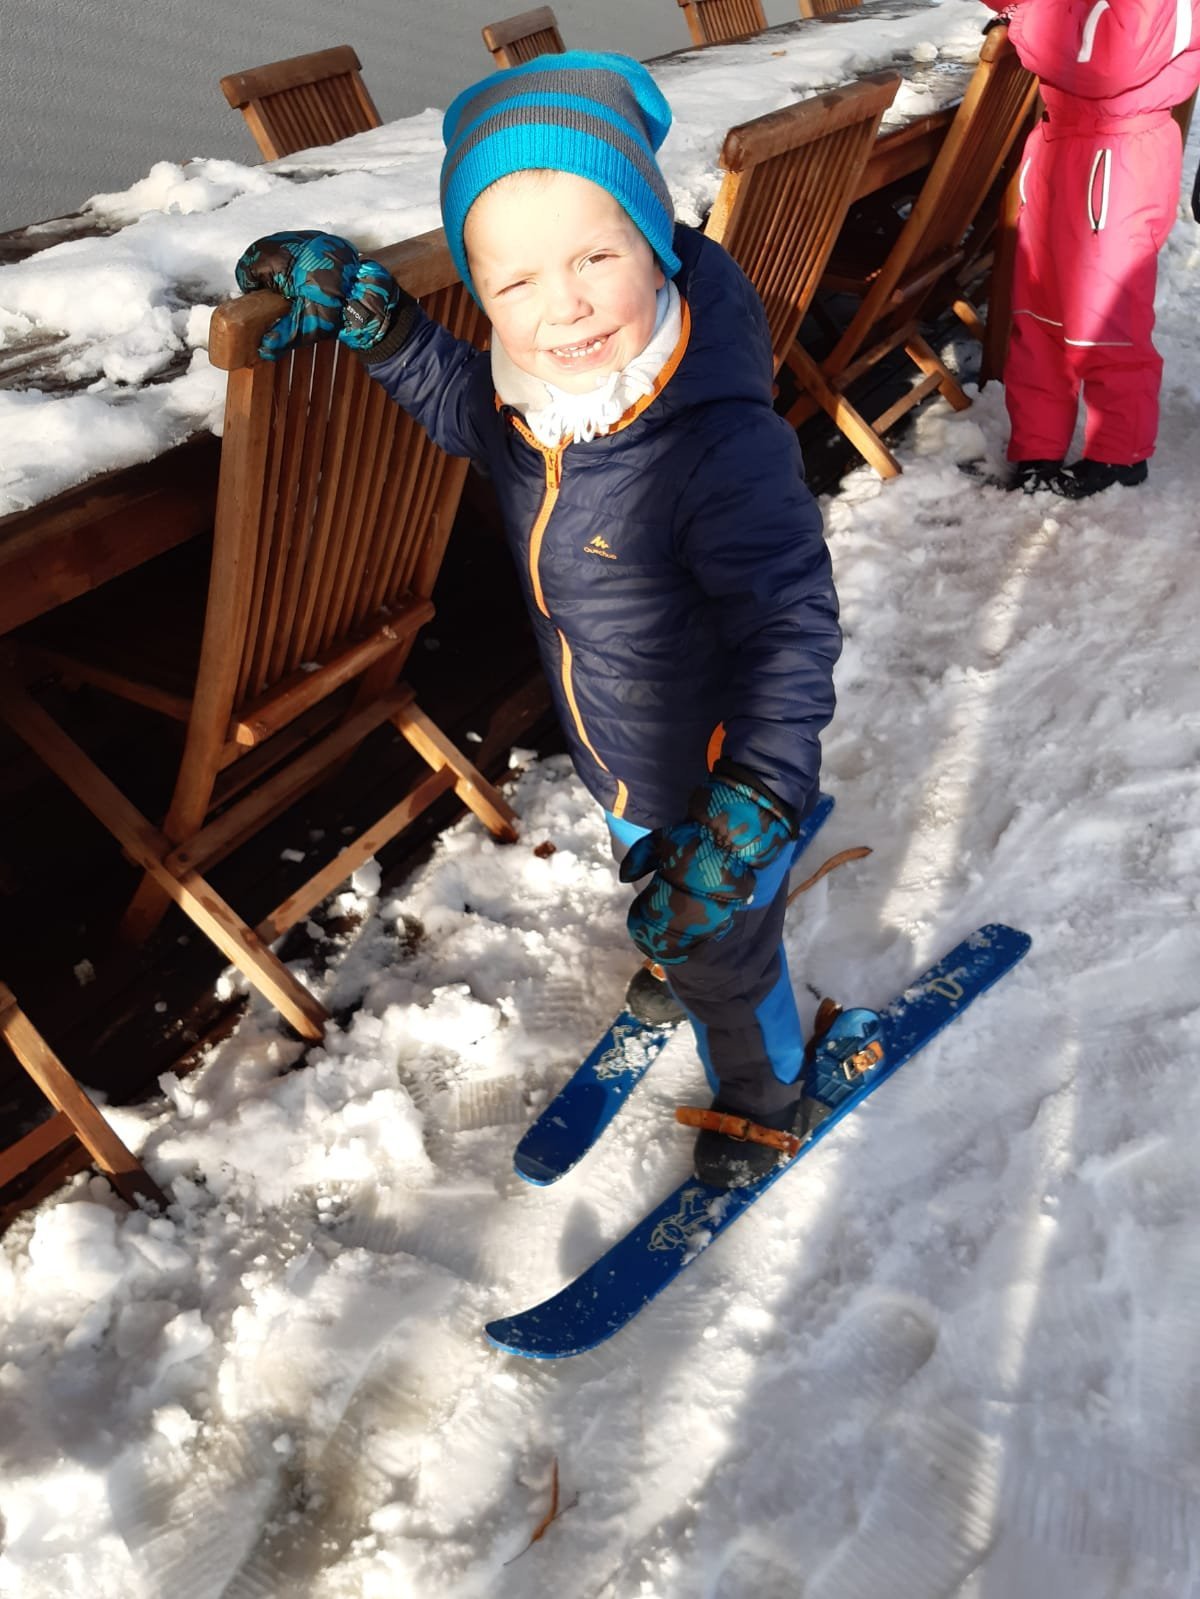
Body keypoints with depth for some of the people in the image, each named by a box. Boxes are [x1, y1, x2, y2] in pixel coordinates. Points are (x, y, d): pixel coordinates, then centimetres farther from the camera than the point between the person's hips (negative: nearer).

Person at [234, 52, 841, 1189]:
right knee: (656, 892, 35)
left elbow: (791, 627, -34)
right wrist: (370, 315, -3)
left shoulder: (724, 444, -38)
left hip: (717, 775, -7)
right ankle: (681, 972, 70)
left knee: (724, 949, 20)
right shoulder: (536, 398, -15)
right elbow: (465, 408, 9)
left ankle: (764, 1092, 52)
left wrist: (748, 814, -42)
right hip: (620, 763, 7)